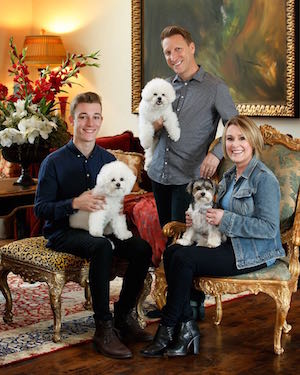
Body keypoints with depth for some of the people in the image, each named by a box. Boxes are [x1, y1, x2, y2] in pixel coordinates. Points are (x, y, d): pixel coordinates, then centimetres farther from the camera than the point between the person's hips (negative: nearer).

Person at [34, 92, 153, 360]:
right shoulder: (55, 162, -6)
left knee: (143, 248, -20)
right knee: (102, 247, -36)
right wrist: (75, 203, -23)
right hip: (63, 232, -5)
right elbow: (40, 208, -9)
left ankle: (124, 316, -3)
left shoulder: (108, 160, 8)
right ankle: (103, 328, -29)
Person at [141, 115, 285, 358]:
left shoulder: (264, 179, -13)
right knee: (171, 253, -12)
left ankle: (167, 330, -7)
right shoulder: (229, 176, 13)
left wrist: (225, 219, -21)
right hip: (231, 246, 9)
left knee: (183, 258, -21)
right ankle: (186, 326, -11)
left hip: (255, 254, -9)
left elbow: (269, 228, -20)